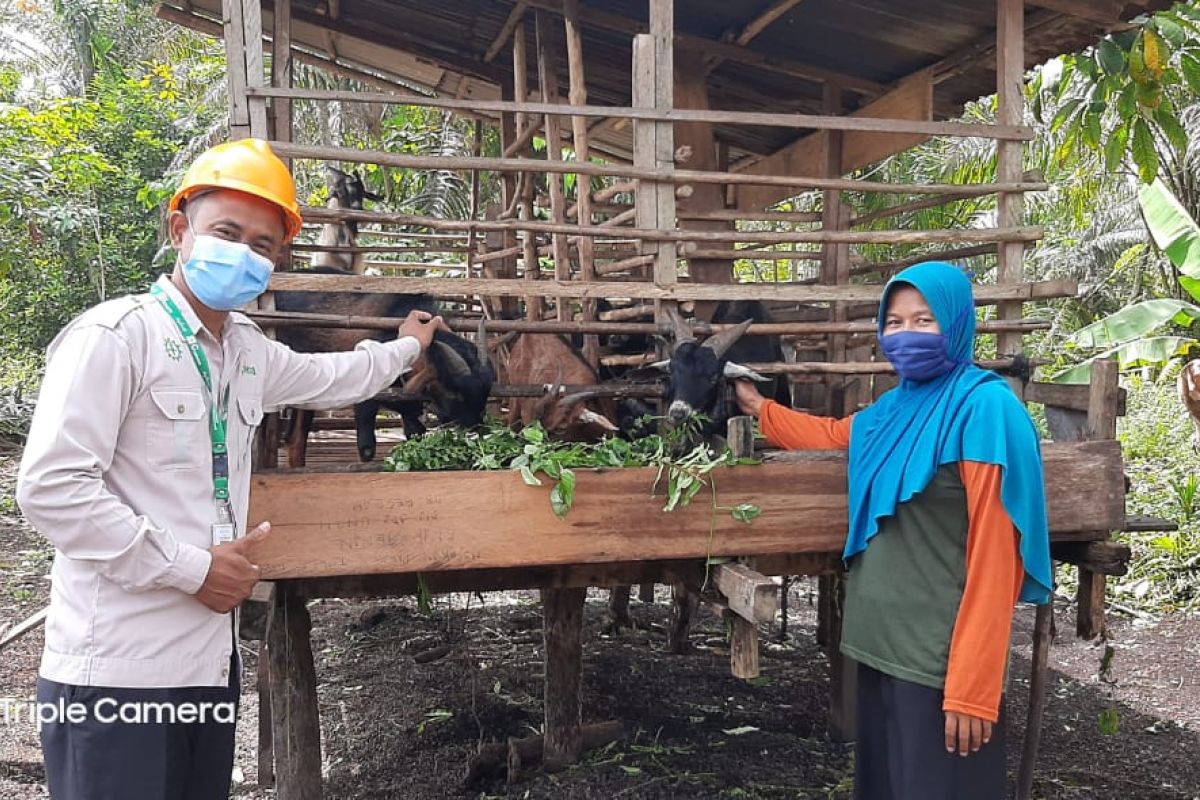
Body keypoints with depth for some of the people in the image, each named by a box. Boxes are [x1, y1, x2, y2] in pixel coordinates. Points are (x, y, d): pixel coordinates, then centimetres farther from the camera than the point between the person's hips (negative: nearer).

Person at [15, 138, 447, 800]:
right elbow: (51, 487, -19)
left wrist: (406, 347, 45)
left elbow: (332, 377, 33)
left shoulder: (249, 351, 12)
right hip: (116, 673, -8)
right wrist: (192, 568, -15)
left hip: (210, 659, 8)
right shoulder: (115, 335, -12)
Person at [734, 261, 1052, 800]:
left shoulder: (985, 407, -15)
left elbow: (993, 559, -19)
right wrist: (759, 408, 33)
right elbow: (830, 435, 32)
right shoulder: (894, 407, 8)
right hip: (881, 640, 8)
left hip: (941, 660, -8)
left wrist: (973, 687, -21)